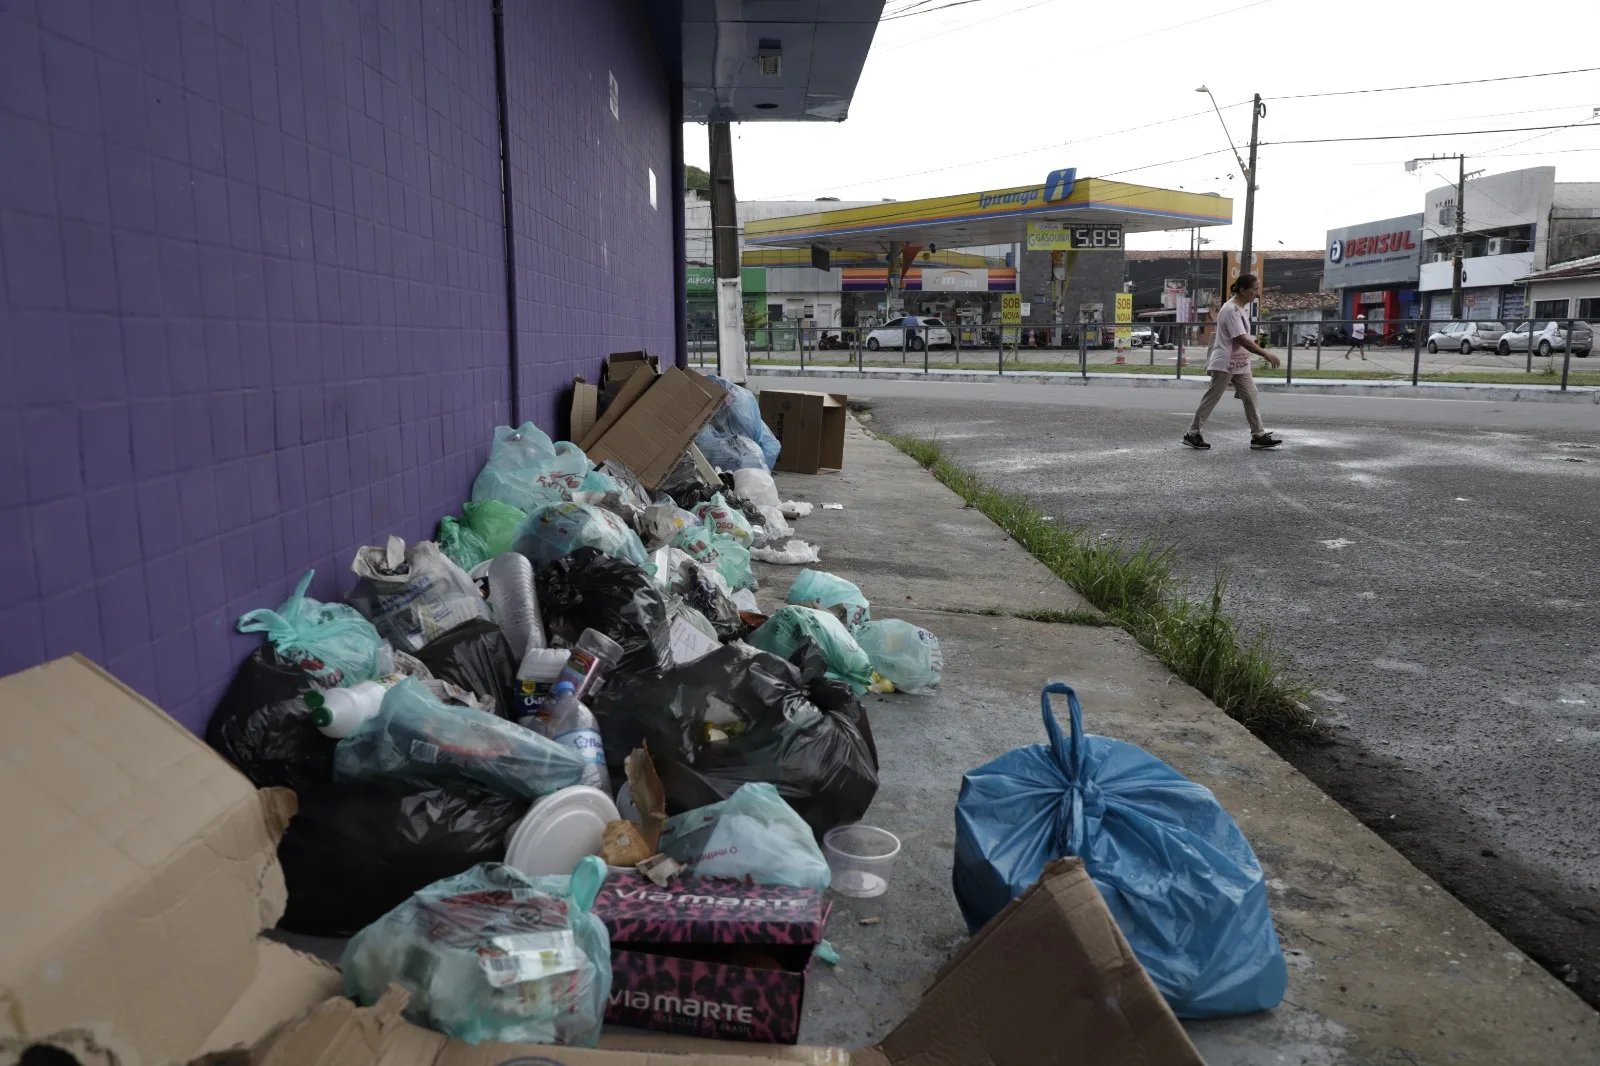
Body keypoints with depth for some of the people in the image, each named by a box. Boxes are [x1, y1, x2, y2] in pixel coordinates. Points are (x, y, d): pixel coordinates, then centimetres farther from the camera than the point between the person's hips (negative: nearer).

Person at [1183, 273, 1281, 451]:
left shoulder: (1241, 309, 13)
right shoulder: (1231, 310, -18)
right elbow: (1242, 339, -24)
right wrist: (1266, 354, -23)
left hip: (1239, 365, 9)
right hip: (1224, 365, -9)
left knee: (1252, 397, 5)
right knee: (1211, 400, -2)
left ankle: (1258, 436, 8)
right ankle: (1192, 434, 6)